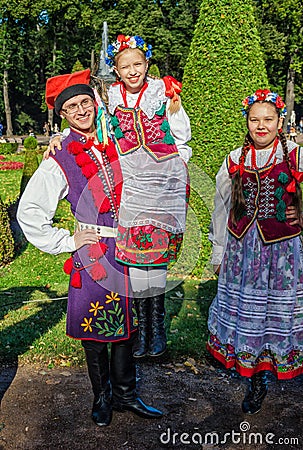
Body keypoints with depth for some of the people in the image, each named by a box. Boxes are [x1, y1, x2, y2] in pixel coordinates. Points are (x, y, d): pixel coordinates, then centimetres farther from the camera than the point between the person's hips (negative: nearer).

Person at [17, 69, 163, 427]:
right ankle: (102, 398, 33)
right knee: (94, 334, 10)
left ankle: (125, 394, 34)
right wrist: (67, 241, -5)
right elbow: (29, 212, -4)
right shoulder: (59, 160, -5)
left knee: (126, 327, 15)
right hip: (93, 255, -3)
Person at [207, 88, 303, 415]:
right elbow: (222, 208, 11)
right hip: (242, 249, 3)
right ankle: (256, 382, 29)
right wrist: (218, 252, 14)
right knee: (246, 310, 9)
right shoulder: (235, 161, 5)